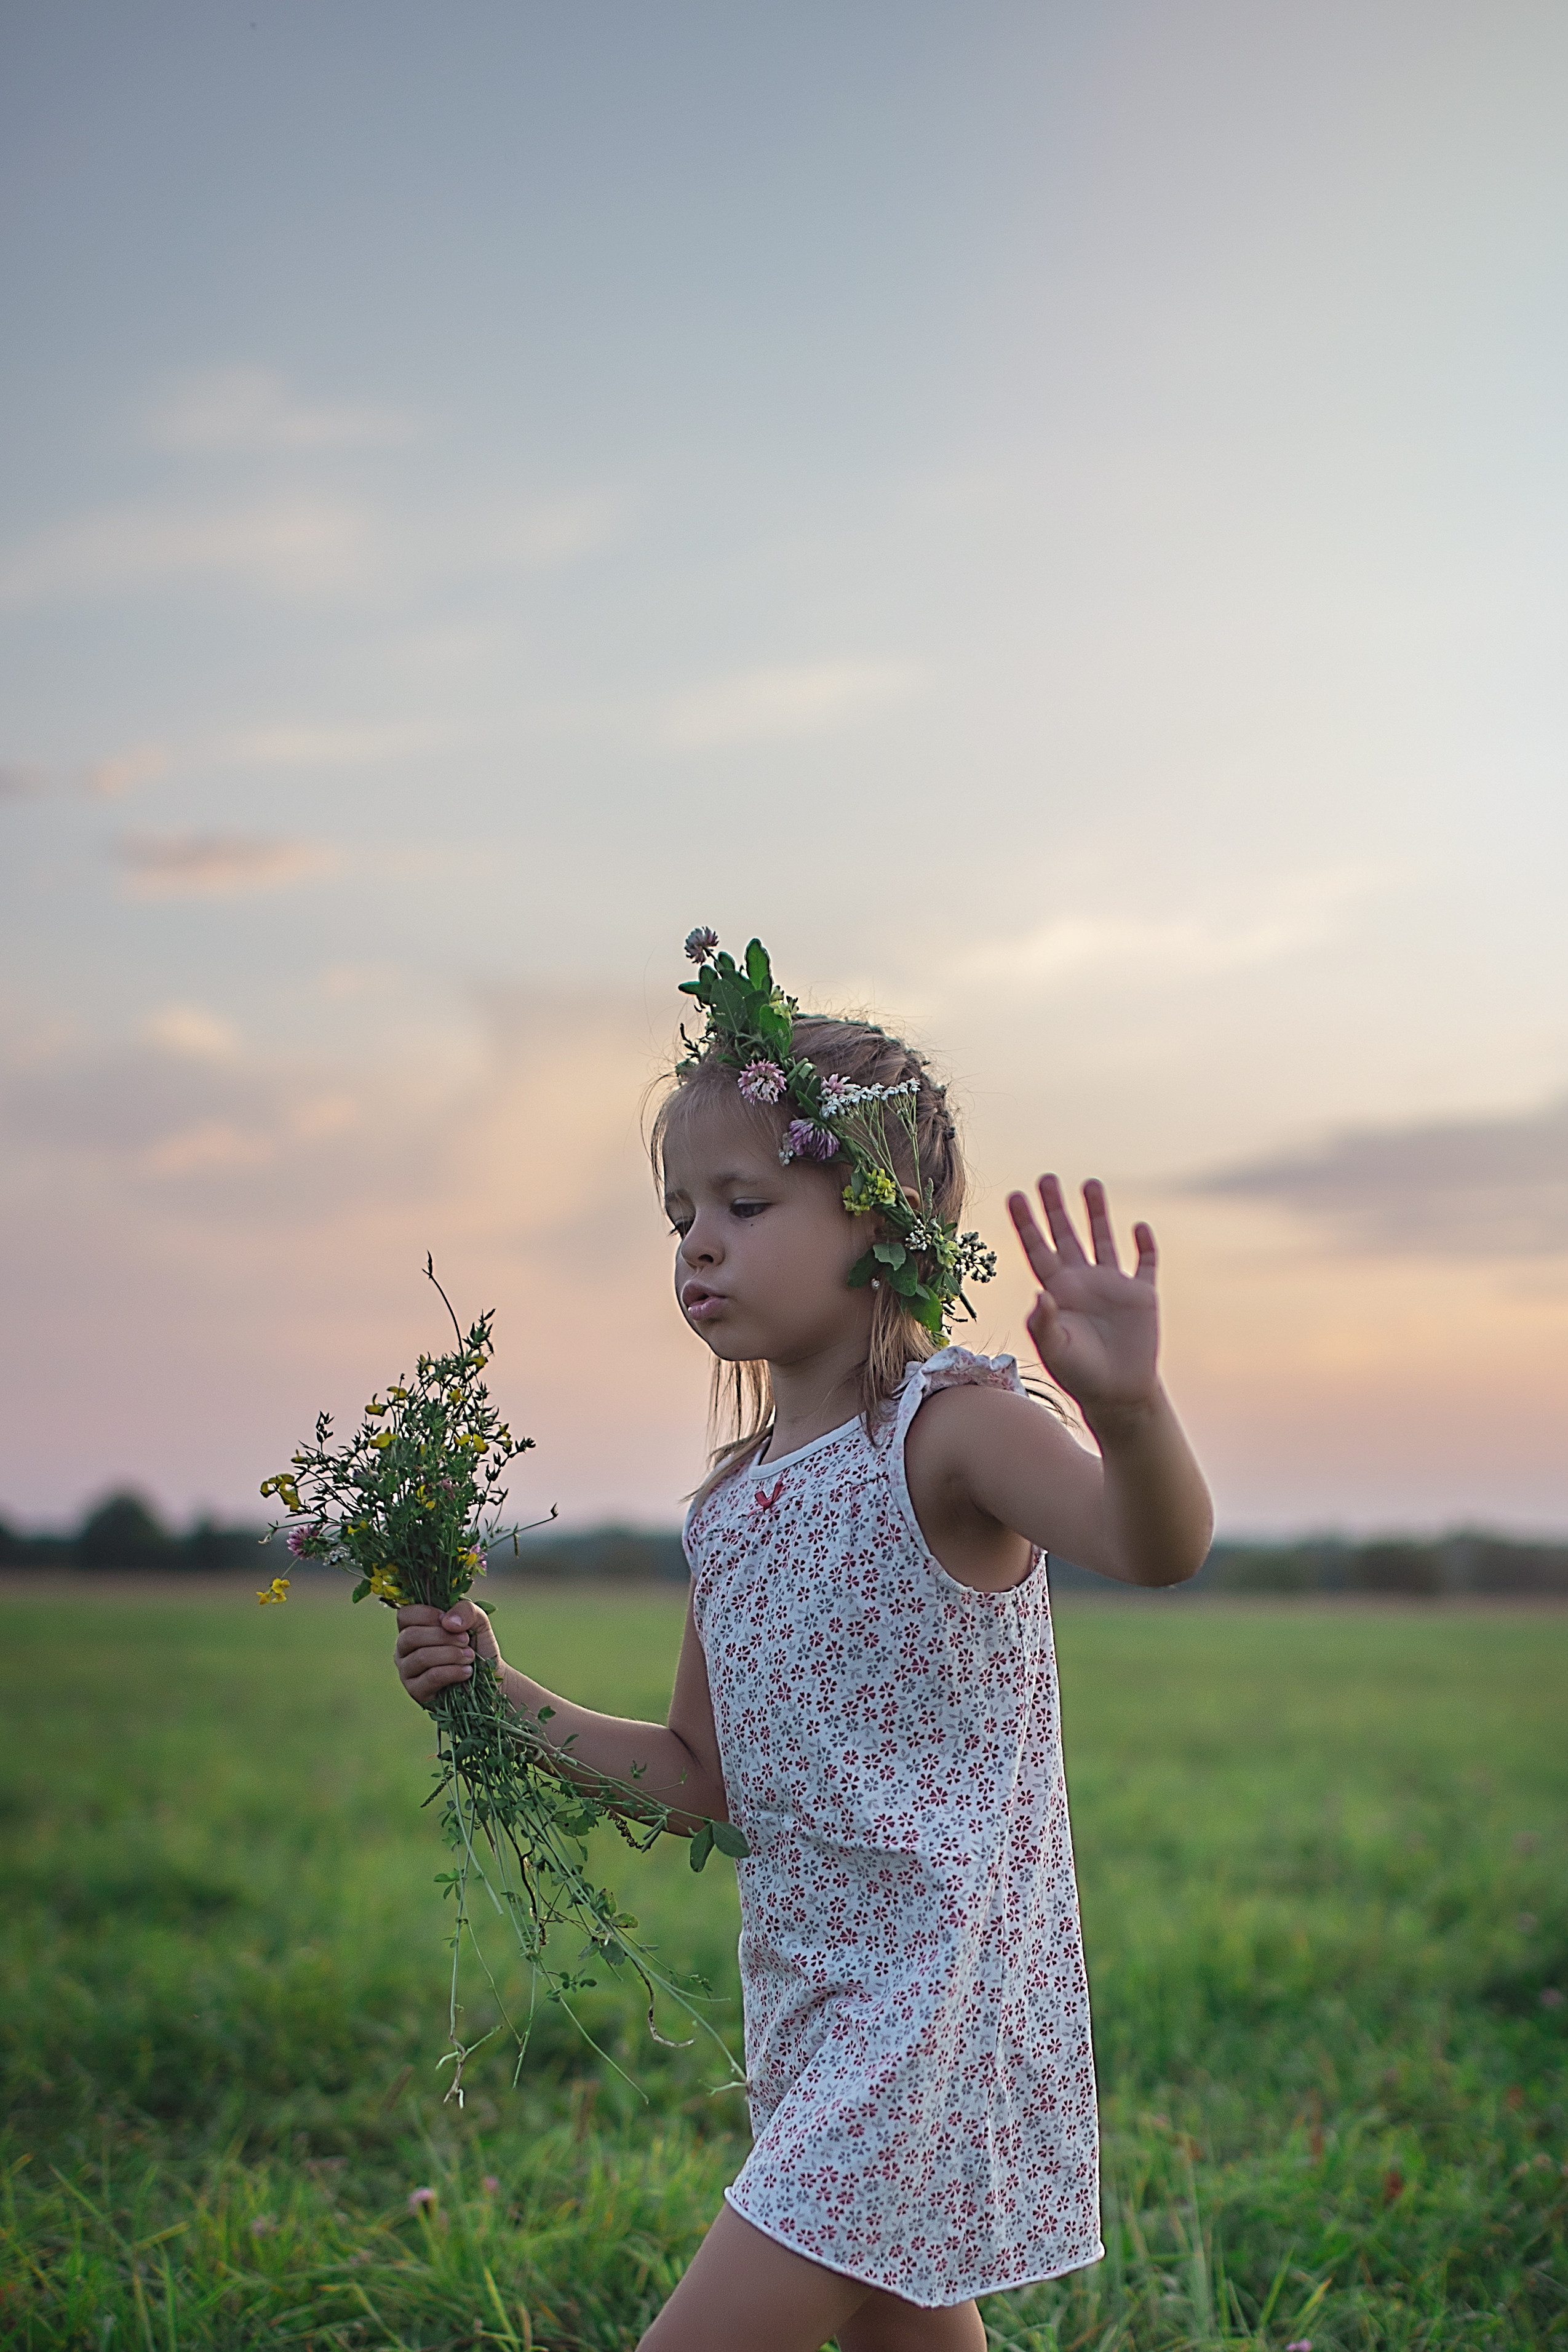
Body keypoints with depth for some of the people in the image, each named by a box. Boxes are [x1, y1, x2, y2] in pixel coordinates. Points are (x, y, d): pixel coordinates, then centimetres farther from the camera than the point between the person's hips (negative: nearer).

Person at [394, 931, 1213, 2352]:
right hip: (811, 1985, 9)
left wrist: (1128, 1407, -54)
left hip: (942, 1981, -8)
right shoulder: (733, 1498, 9)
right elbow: (704, 1779, 15)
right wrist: (503, 1698, 5)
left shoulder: (950, 1427, -14)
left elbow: (1158, 1547, -33)